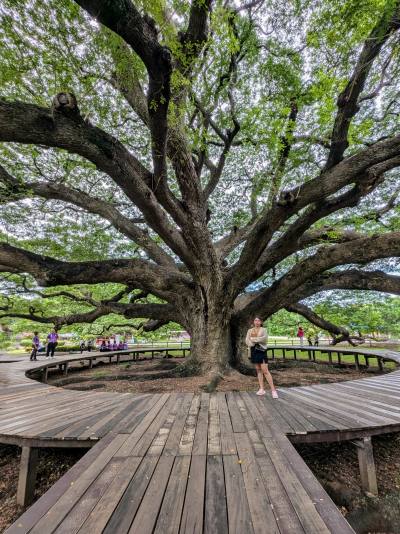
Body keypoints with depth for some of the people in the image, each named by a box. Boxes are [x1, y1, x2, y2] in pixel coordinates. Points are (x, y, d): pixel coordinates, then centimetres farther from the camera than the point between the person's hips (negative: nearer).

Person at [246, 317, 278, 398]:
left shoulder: (263, 329, 1)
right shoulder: (250, 330, 10)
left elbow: (264, 338, -16)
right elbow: (247, 341, 1)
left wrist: (253, 339, -12)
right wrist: (253, 344, -17)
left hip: (261, 351, -4)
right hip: (253, 351, 4)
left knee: (265, 371, -9)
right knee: (258, 370, 9)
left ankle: (273, 390, -5)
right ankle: (262, 389, 15)